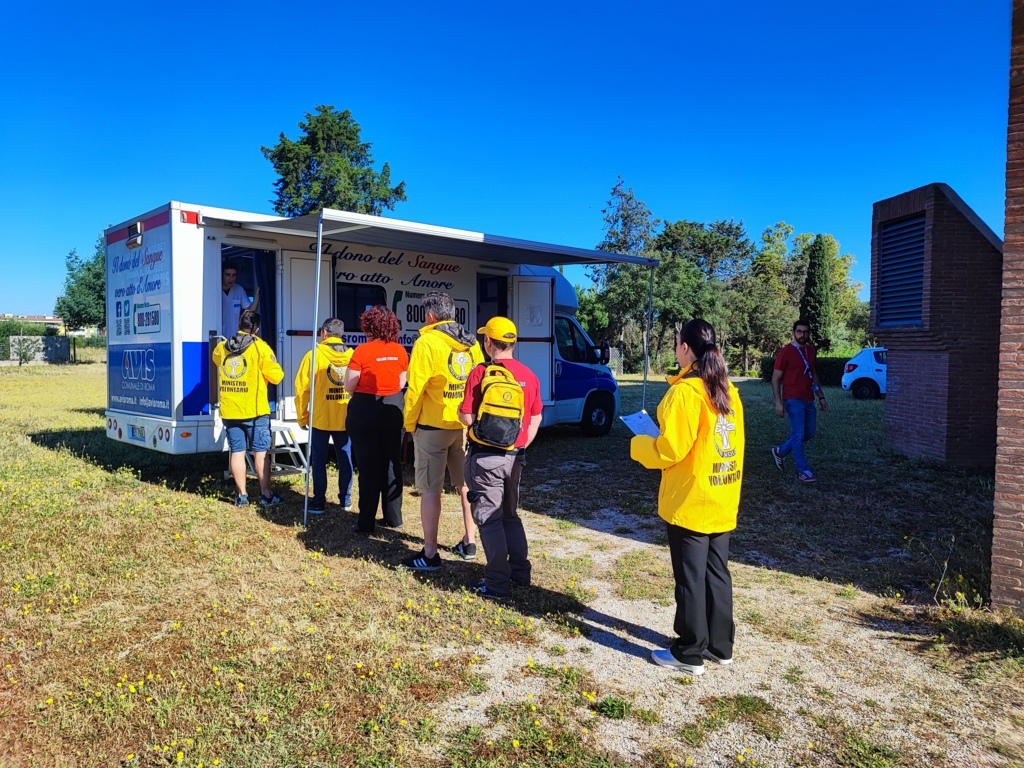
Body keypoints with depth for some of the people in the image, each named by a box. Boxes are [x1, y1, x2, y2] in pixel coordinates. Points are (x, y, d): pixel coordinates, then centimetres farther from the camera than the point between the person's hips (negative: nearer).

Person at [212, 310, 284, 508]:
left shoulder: (221, 347, 5)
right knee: (261, 452, 3)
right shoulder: (260, 347, -8)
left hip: (229, 410, 4)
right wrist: (279, 371, 13)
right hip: (255, 410, -4)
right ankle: (266, 495, 7)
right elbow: (276, 376, -8)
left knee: (237, 451, 9)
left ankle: (242, 495, 13)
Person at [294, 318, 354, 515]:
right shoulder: (352, 355, -2)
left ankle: (319, 502, 10)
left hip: (320, 419, -2)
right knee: (345, 459, 12)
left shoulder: (314, 355, -7)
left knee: (319, 460, 7)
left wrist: (302, 417, 4)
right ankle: (346, 500, 18)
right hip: (346, 418, 3)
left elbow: (302, 388, -6)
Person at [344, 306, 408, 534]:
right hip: (393, 410, 4)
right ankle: (393, 517, 21)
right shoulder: (400, 350, 1)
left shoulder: (362, 351, -12)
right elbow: (401, 383, 9)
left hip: (366, 411, -4)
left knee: (368, 467, 2)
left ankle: (366, 523, 6)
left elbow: (349, 386, -8)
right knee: (392, 464, 13)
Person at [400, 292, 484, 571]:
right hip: (466, 426, 6)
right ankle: (469, 543, 26)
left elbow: (416, 389, -14)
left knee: (431, 490, 0)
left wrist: (410, 424, -3)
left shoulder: (427, 342, -12)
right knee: (466, 485, 16)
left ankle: (430, 554, 5)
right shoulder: (472, 343, 6)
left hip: (433, 426, -6)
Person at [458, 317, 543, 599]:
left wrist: (460, 410, 7)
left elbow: (467, 418, -14)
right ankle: (520, 572, 26)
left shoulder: (481, 373, -13)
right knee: (510, 514, 21)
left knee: (489, 518, 4)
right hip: (515, 457, 6)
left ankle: (497, 582, 7)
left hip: (486, 457, -5)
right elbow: (536, 418, 8)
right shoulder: (528, 375, 3)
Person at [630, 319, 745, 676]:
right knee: (717, 573, 17)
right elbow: (734, 443, 12)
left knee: (690, 579, 3)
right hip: (723, 501, 8)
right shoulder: (728, 391, 7)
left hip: (689, 502, -8)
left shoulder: (685, 392, -18)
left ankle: (690, 654, 15)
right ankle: (720, 646, 29)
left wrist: (638, 445, -1)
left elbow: (670, 449, -19)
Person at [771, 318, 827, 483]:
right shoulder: (785, 352, -10)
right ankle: (803, 471, 4)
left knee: (809, 433, 12)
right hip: (793, 400, -7)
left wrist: (821, 396, 15)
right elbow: (775, 378, -9)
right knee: (798, 435, -4)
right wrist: (778, 402, -16)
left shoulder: (811, 350, 10)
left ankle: (780, 451, 29)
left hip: (808, 400, 7)